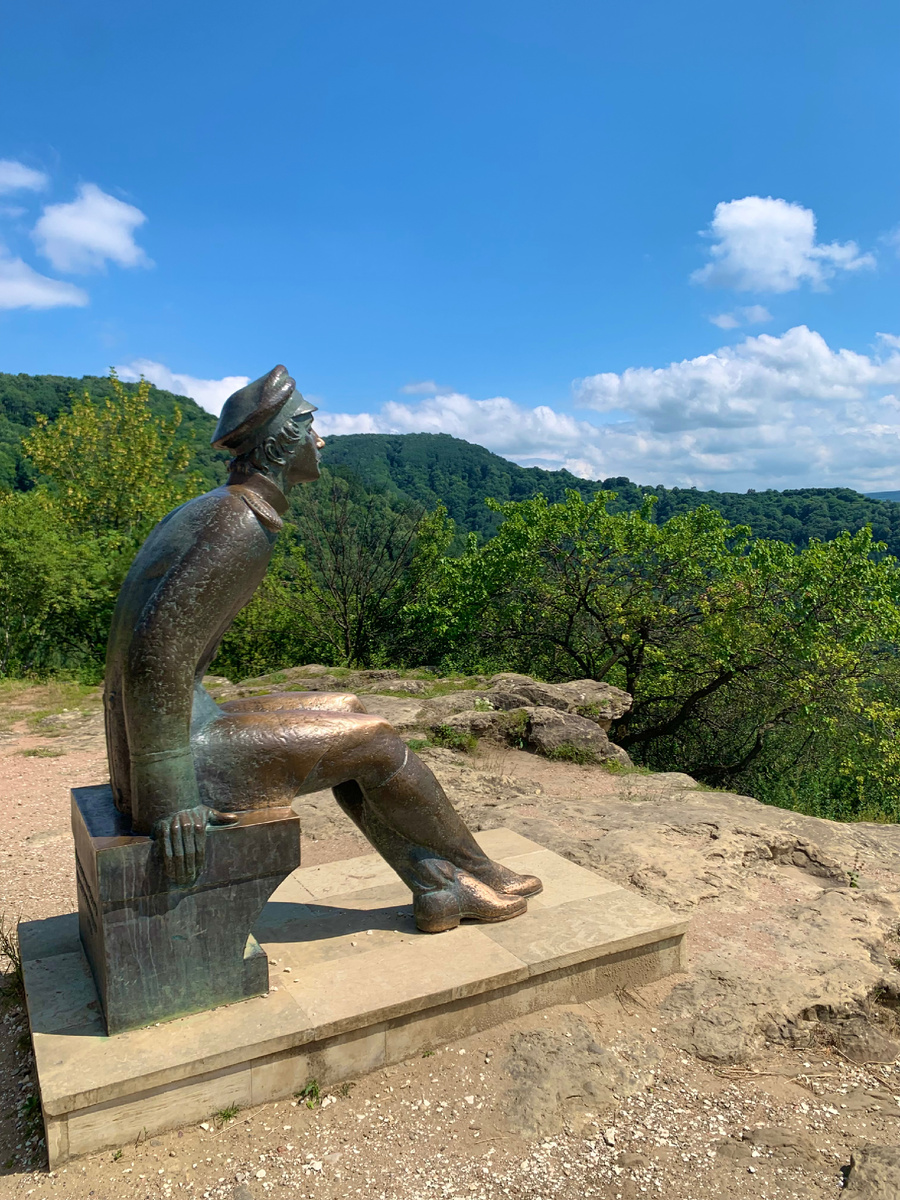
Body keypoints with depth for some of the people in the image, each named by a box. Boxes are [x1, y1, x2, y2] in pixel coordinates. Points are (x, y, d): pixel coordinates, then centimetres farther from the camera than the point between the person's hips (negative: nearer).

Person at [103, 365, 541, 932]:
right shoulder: (243, 525, -19)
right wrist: (171, 795, -23)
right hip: (182, 753, -10)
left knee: (344, 714, 12)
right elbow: (157, 654, -28)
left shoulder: (208, 510, 13)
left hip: (189, 723, 10)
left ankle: (438, 887, 16)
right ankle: (479, 872, 20)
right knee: (377, 740, -3)